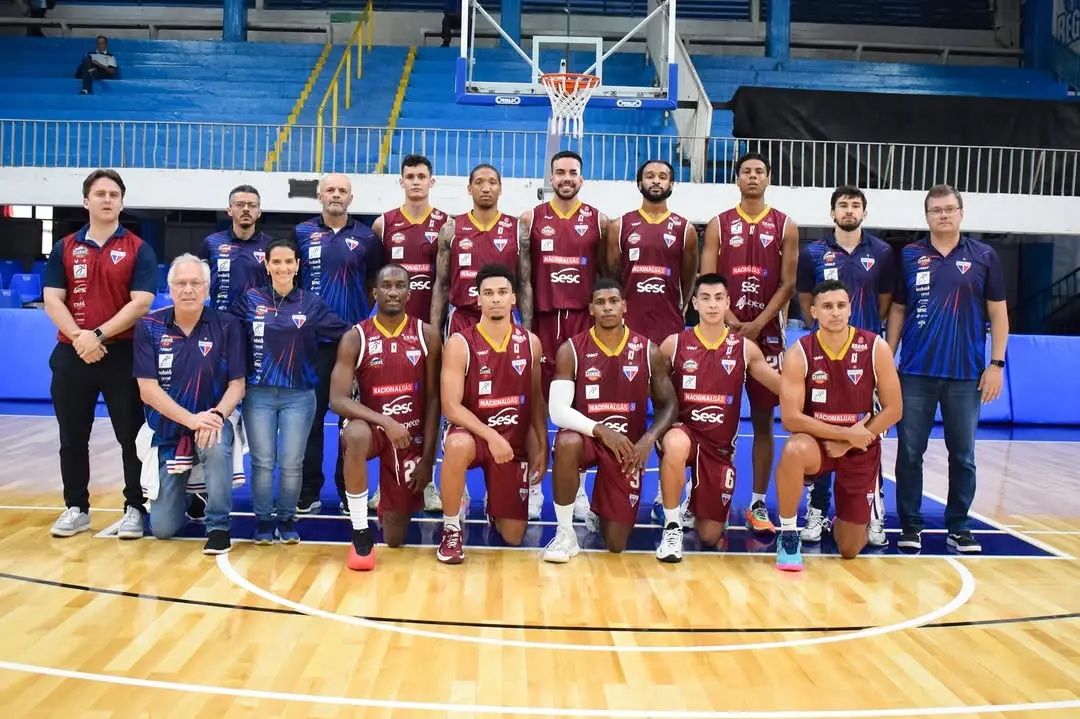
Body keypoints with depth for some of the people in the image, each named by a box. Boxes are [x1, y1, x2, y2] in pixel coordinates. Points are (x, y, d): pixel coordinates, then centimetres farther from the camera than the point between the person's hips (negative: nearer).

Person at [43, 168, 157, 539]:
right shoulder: (64, 249, 9)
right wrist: (79, 336, -15)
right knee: (73, 437, 10)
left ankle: (135, 508, 12)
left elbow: (141, 303, -9)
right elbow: (52, 300, 1)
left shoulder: (138, 250, 0)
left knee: (132, 436, 2)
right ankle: (76, 508, 22)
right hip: (72, 354, 3)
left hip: (124, 355, -3)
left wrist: (99, 334, -16)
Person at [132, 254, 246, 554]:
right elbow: (148, 390, -11)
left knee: (217, 445, -39)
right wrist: (191, 419, -23)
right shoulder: (148, 327, -6)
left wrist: (217, 415, -28)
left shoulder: (227, 326, -7)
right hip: (167, 432, 1)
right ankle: (185, 494, 35)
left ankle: (218, 526, -19)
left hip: (211, 423, -1)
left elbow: (237, 385, -9)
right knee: (162, 528, -1)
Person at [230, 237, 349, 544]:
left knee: (291, 463, 2)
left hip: (299, 396, 0)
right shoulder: (250, 300, 4)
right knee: (262, 462, 2)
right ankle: (263, 522, 17)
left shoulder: (312, 303, 4)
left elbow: (346, 334, 3)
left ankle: (287, 521, 20)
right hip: (258, 394, 0)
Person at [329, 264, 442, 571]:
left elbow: (433, 399, -2)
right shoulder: (355, 338, -8)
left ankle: (390, 507, 44)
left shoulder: (427, 335, -4)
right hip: (372, 426, -1)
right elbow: (338, 400, -15)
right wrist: (385, 422, -28)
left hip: (411, 435, 1)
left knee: (395, 540, 3)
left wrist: (427, 458, -7)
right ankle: (360, 534, -24)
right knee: (356, 436, -41)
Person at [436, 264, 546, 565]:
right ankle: (451, 528, -18)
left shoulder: (530, 342, 0)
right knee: (458, 445, -43)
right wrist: (490, 435, -29)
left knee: (513, 537, 2)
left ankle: (494, 505, 41)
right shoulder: (460, 343, -12)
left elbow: (536, 400, 8)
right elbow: (451, 406, -17)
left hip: (514, 442, 3)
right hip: (472, 433, -3)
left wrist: (541, 448, 3)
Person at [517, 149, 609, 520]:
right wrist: (526, 324, -4)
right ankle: (533, 486, 13)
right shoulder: (531, 219, 5)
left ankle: (577, 487, 13)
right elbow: (524, 276, 2)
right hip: (543, 318, 0)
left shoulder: (598, 221, 6)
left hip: (583, 319, 0)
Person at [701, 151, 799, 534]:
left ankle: (758, 505, 10)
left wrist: (757, 324, -11)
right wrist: (731, 322, -13)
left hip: (766, 333, 0)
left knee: (763, 419, 3)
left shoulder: (785, 226, 5)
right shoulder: (719, 224, 5)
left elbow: (788, 284, 0)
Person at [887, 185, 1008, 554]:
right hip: (915, 373, 1)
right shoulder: (909, 256, 5)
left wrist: (996, 364, -2)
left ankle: (958, 527, 19)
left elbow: (998, 313, 4)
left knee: (963, 456, 7)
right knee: (909, 453, 3)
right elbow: (897, 311, 9)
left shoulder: (984, 257, 3)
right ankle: (910, 525, 15)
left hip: (967, 375, 0)